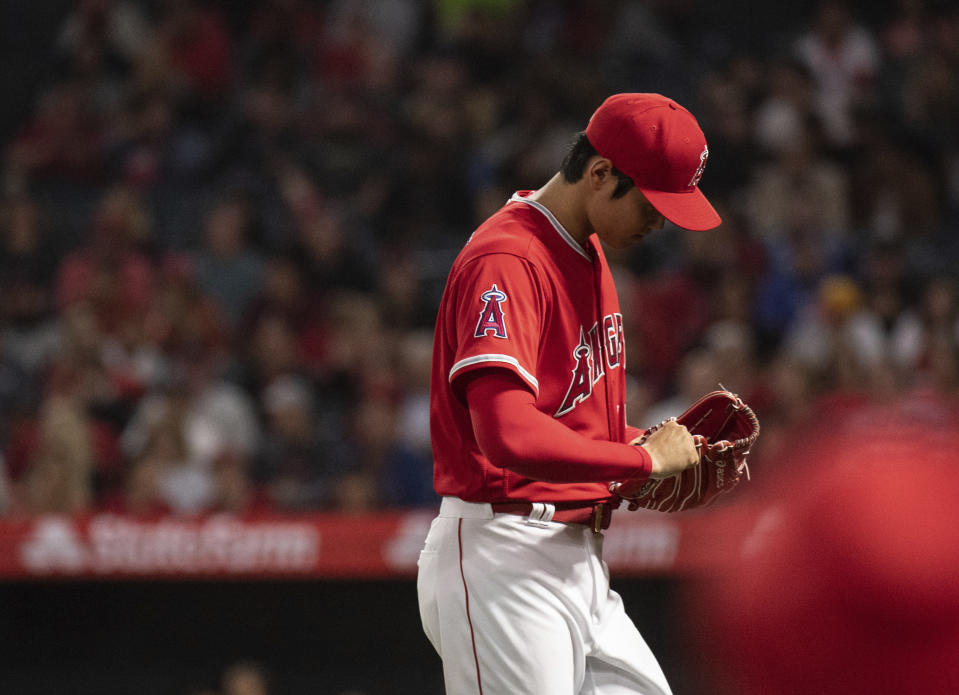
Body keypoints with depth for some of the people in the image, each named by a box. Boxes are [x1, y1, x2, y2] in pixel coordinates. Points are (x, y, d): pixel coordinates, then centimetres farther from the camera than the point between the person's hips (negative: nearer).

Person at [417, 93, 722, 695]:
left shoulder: (589, 250, 16)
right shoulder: (506, 262, -17)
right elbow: (509, 436, -30)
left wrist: (663, 443, 6)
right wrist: (645, 458, -18)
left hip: (580, 561, 10)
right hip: (504, 561, -10)